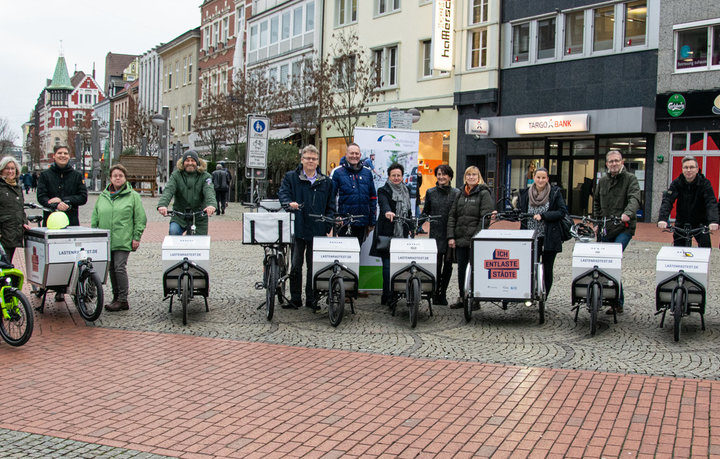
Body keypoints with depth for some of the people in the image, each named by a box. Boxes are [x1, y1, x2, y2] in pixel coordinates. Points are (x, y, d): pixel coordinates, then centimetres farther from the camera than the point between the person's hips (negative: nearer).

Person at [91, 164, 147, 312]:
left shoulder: (132, 196, 2)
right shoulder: (102, 197, 15)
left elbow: (140, 218, 0)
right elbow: (95, 218, 18)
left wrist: (136, 237, -5)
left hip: (123, 241, -5)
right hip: (105, 241, 5)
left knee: (120, 268, -11)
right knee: (111, 269, 9)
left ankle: (123, 300, -6)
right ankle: (116, 297, 18)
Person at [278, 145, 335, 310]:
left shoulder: (326, 182, 11)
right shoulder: (290, 177, 8)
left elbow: (331, 205, 13)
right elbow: (283, 193, -3)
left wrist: (327, 224, 1)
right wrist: (289, 203, -25)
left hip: (318, 230, 1)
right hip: (297, 228, -1)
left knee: (314, 266, 7)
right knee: (295, 265, 1)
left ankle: (311, 299, 17)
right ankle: (295, 299, 10)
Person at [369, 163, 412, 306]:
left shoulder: (406, 191, 19)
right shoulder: (384, 191, 0)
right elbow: (384, 203, -22)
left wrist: (410, 227, 21)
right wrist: (387, 212, -43)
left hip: (402, 235, 5)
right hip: (387, 233, -5)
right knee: (388, 264, -7)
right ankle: (387, 297, -6)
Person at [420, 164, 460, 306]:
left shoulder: (456, 193, 5)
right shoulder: (430, 193, 9)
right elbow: (425, 212, 13)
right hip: (436, 234, 0)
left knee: (448, 264, 3)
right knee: (437, 263, -7)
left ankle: (443, 293, 15)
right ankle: (435, 293, 4)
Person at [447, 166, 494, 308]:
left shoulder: (484, 194, -3)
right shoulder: (460, 194, 15)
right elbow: (452, 216, 12)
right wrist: (451, 236, 3)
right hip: (460, 239, 6)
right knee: (461, 269, 10)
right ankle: (462, 298, 19)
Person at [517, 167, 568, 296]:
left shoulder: (555, 192, 0)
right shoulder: (525, 193, 8)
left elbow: (563, 212, -6)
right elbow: (519, 213, 15)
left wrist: (543, 216, -15)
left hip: (549, 238, -1)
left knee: (547, 269, 6)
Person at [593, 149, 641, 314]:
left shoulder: (630, 178, -1)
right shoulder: (602, 181, 16)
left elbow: (635, 198, -18)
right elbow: (597, 202, 29)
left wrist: (627, 213, -36)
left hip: (624, 228, -6)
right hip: (606, 228, 6)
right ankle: (618, 301, 13)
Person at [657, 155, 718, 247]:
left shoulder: (704, 183, -12)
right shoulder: (677, 183, -9)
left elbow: (711, 203, -23)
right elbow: (667, 200, -21)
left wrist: (713, 221, -42)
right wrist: (662, 219, -39)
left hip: (700, 224, -1)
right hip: (681, 223, 1)